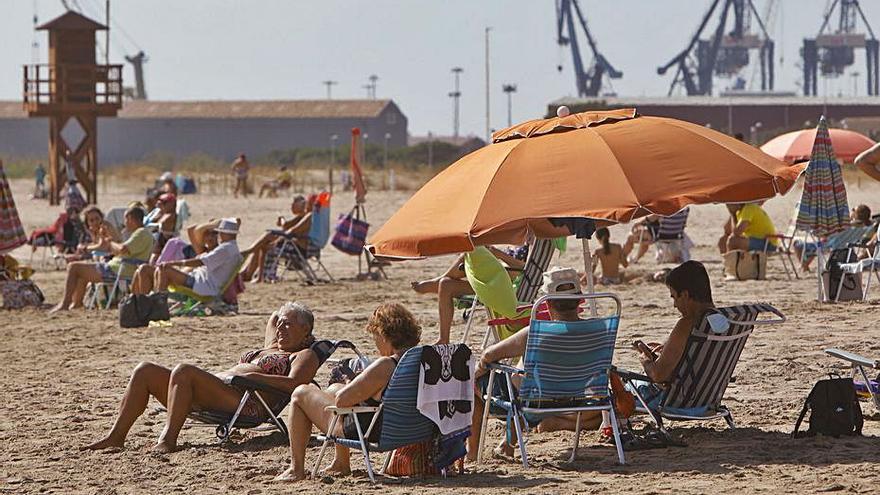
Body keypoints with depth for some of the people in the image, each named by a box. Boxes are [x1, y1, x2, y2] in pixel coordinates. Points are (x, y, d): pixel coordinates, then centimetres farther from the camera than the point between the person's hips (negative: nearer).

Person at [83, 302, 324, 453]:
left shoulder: (305, 356, 8)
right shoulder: (272, 348, 34)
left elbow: (293, 384, -12)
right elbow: (275, 316, 53)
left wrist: (254, 376, -17)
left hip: (243, 402, -10)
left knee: (183, 370, -34)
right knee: (145, 371, -2)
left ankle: (168, 439, -37)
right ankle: (116, 436, -9)